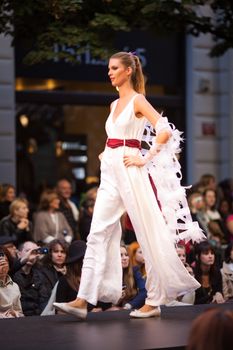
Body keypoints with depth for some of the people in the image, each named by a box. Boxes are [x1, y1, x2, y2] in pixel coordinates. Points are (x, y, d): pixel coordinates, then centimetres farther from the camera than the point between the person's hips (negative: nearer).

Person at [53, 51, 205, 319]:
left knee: (148, 236, 0)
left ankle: (154, 301, 8)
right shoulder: (114, 105, 17)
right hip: (110, 172, 8)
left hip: (130, 172, -8)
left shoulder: (138, 101, -5)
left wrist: (145, 159, -15)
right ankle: (83, 300, -5)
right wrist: (106, 154, 16)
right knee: (98, 234, -1)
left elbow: (165, 131, -15)